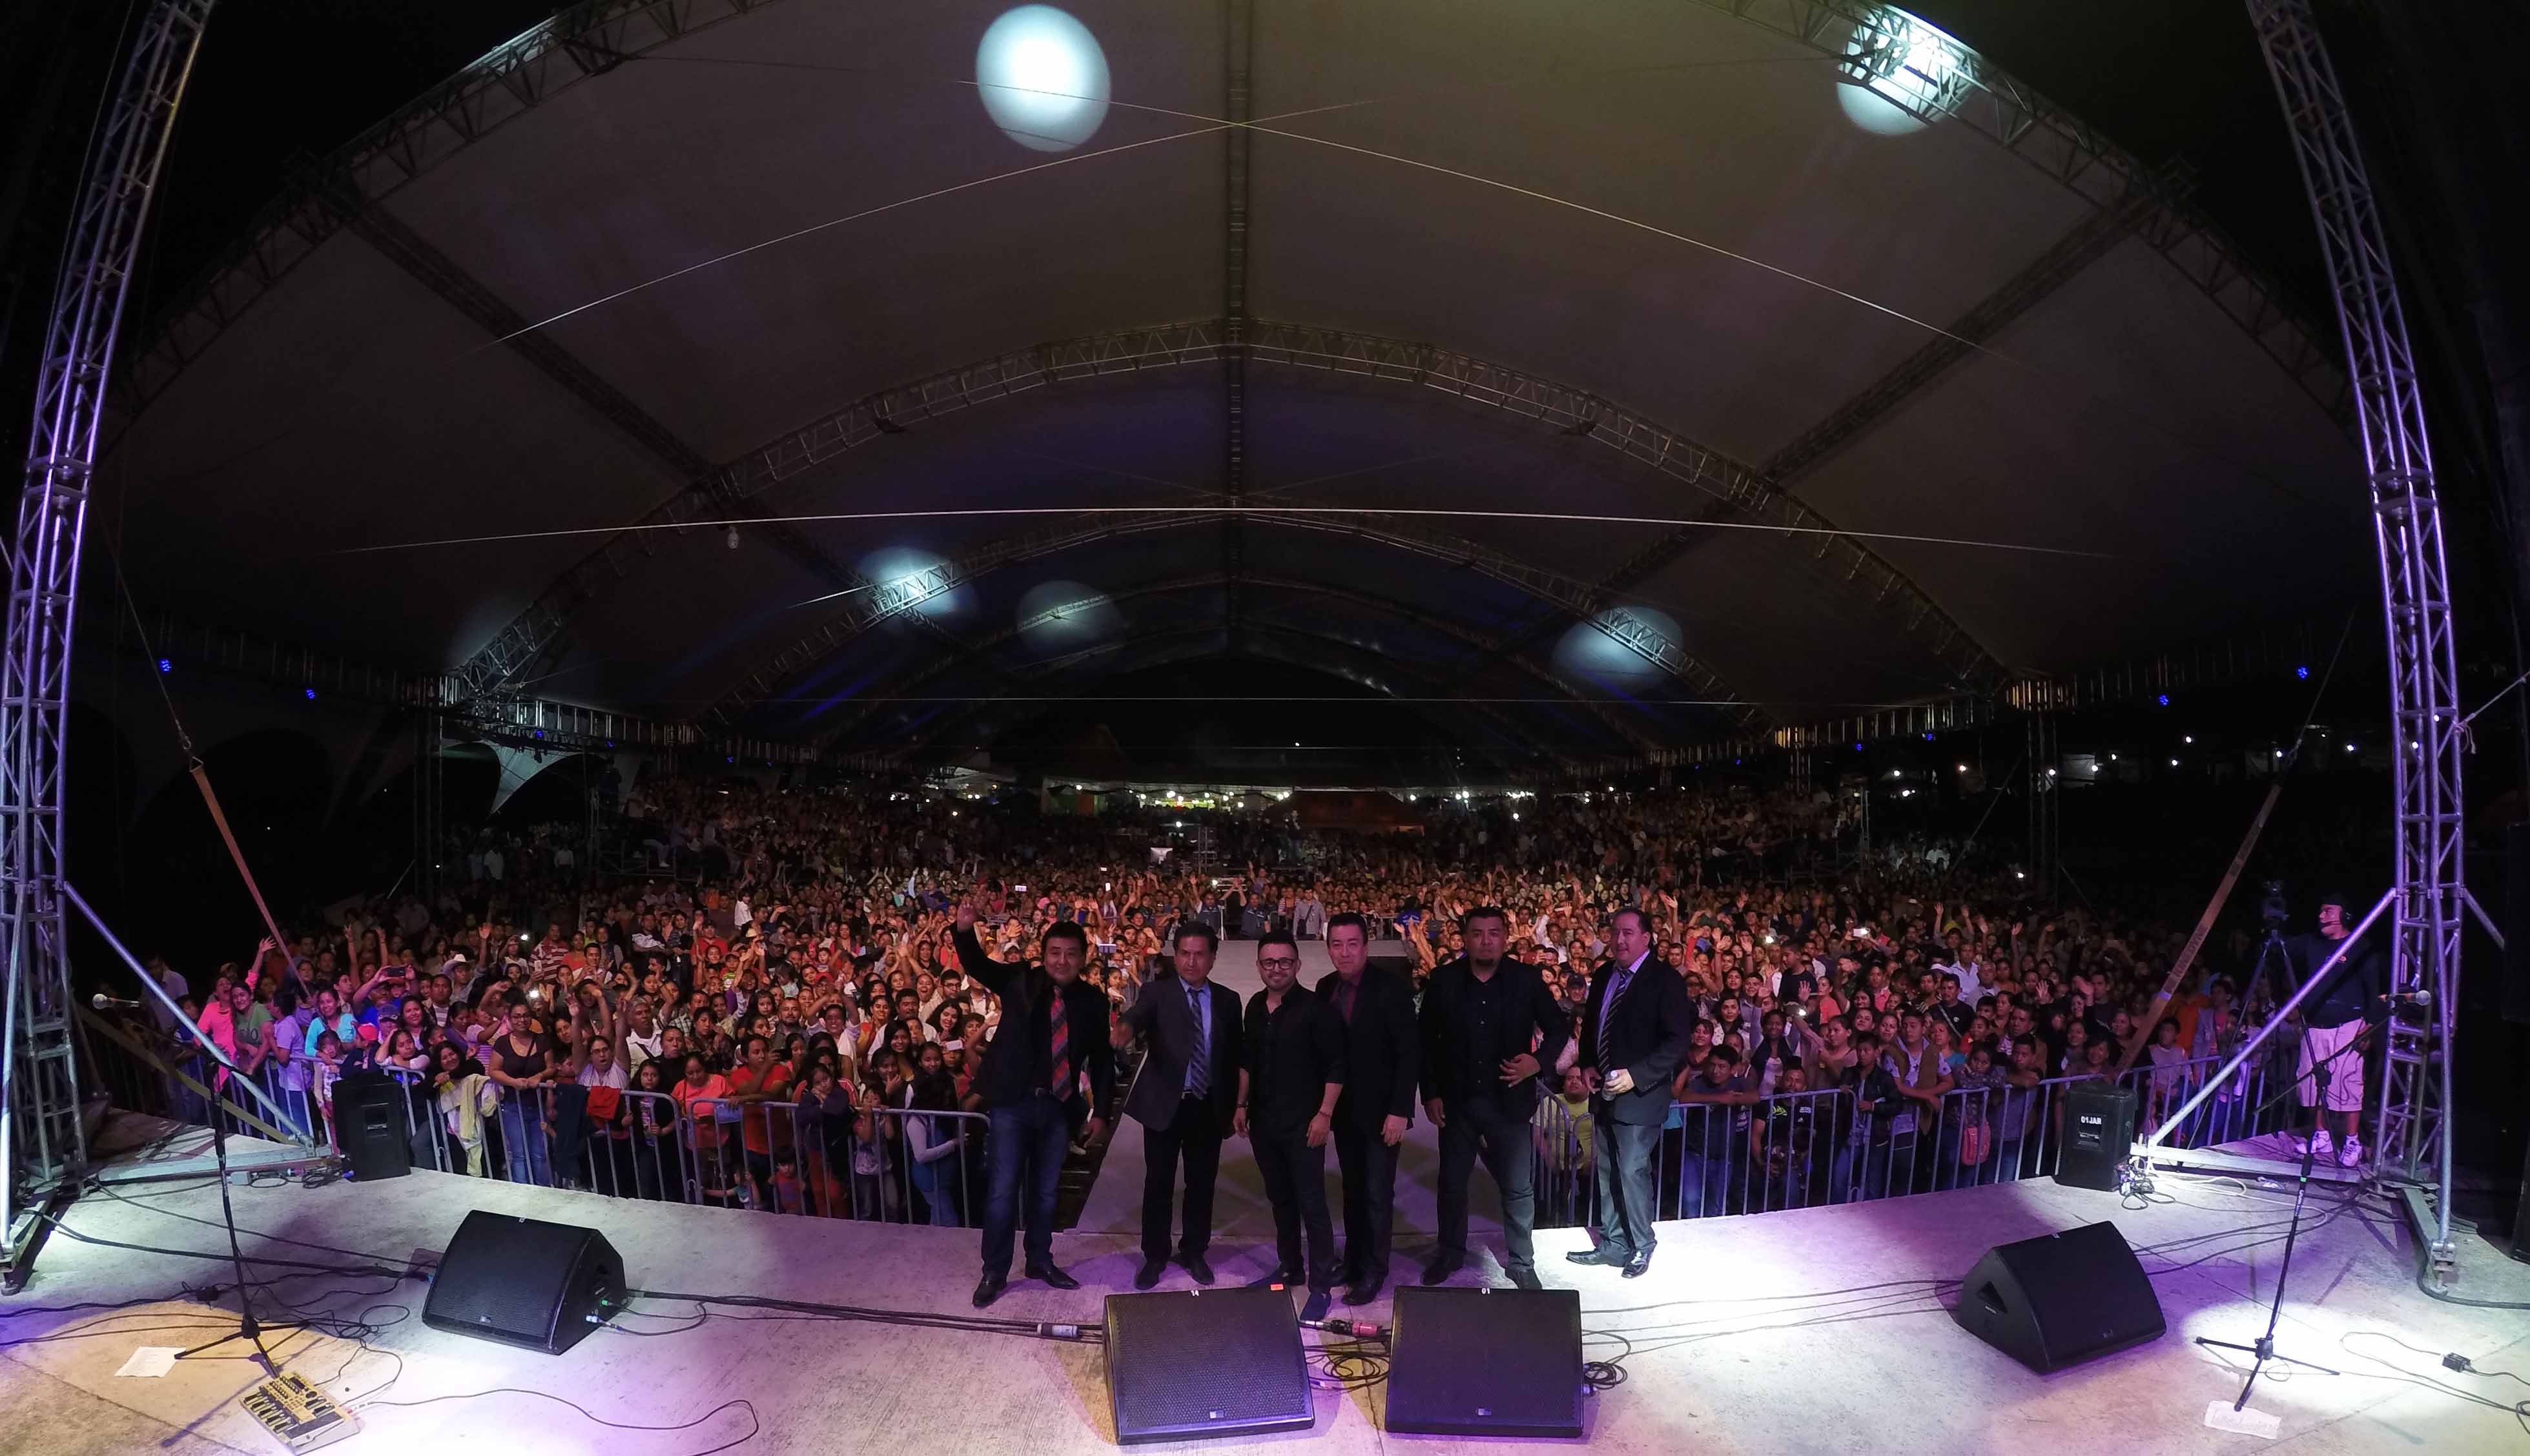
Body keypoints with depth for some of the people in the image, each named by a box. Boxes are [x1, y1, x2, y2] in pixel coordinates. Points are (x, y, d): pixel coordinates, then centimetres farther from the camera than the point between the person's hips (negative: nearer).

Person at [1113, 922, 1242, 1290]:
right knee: (1158, 1183, 8)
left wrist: (1231, 1107, 6)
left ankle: (1194, 1253, 31)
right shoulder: (1158, 994, -4)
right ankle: (1154, 1257, 26)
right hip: (1165, 1105, -2)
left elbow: (1234, 1057, 8)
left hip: (1209, 1107, 2)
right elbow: (1137, 1015, -26)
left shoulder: (1227, 1000, 4)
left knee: (1202, 1183, 12)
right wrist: (1124, 1029, -49)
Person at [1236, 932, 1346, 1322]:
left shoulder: (1315, 1009, -14)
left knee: (1312, 1205, 0)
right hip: (1263, 1122, 6)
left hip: (1303, 1124, -6)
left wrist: (1324, 1115, -15)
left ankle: (1321, 1286, 11)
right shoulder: (1256, 1006, 6)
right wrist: (1242, 1105, 14)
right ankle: (1290, 1267, 34)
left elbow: (1336, 1066, -12)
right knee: (1279, 1198, 18)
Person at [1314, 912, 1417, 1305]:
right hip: (1344, 1109, 5)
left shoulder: (1391, 989, -16)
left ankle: (1374, 1271, 20)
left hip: (1380, 1111, -5)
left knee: (1377, 1194, 5)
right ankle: (1353, 1259, 31)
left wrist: (1400, 1111, -18)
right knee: (1352, 1189, 16)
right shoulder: (1326, 987, 1)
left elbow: (1410, 1053, -15)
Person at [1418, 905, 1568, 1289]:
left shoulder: (1527, 979, -6)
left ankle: (1521, 1263, 29)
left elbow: (1559, 1028, 2)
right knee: (1452, 1182, 15)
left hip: (1509, 1100, -1)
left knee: (1518, 1188, 8)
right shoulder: (1443, 980, -5)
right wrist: (1430, 1093, -2)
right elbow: (1427, 1040, 0)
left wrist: (1539, 1061, -15)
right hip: (1456, 1100, 1)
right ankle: (1451, 1253, 37)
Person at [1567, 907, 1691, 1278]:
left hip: (1639, 1094, -7)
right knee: (1607, 1172, 14)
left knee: (1632, 1171, -1)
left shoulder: (1665, 979, -12)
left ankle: (1641, 1247, 18)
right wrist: (1587, 1065, 2)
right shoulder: (1602, 976, 8)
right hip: (1604, 1092, 7)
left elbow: (1677, 1041, -15)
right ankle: (1612, 1244, 27)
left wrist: (1635, 1076, -21)